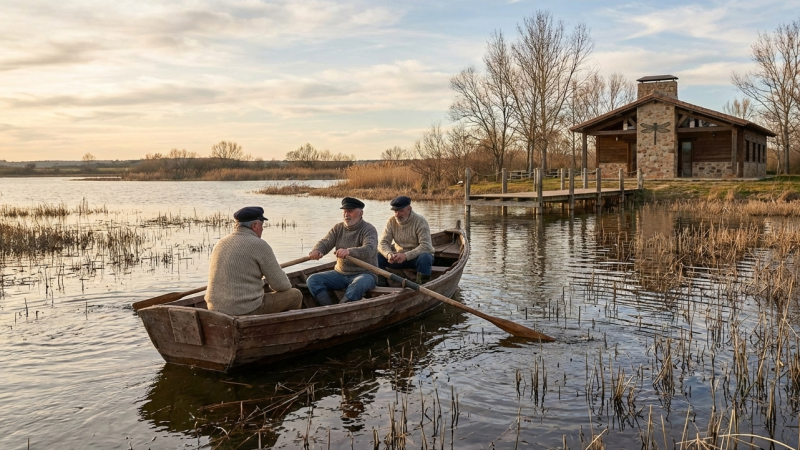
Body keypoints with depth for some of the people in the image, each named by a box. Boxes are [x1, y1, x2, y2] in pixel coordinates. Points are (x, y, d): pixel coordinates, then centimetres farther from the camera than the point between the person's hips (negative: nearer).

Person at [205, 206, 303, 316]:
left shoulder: (220, 244, 10)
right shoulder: (259, 245, -11)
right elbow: (281, 285, -8)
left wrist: (265, 282, 25)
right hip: (247, 312, -8)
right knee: (295, 295, 11)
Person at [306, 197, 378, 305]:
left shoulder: (369, 230, -9)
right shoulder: (338, 228, 10)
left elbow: (369, 250, -27)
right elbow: (325, 242, -3)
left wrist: (349, 251, -47)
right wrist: (316, 250, -29)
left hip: (364, 273, -6)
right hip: (341, 273, 6)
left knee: (358, 285, -40)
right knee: (312, 280, -11)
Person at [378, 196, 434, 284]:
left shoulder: (420, 221, -16)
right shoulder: (391, 221, -3)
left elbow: (426, 246, -26)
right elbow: (383, 242, -7)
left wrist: (406, 255, -37)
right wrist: (389, 254, -30)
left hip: (416, 256, -4)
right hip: (399, 256, 4)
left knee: (424, 258, -37)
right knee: (377, 256, -17)